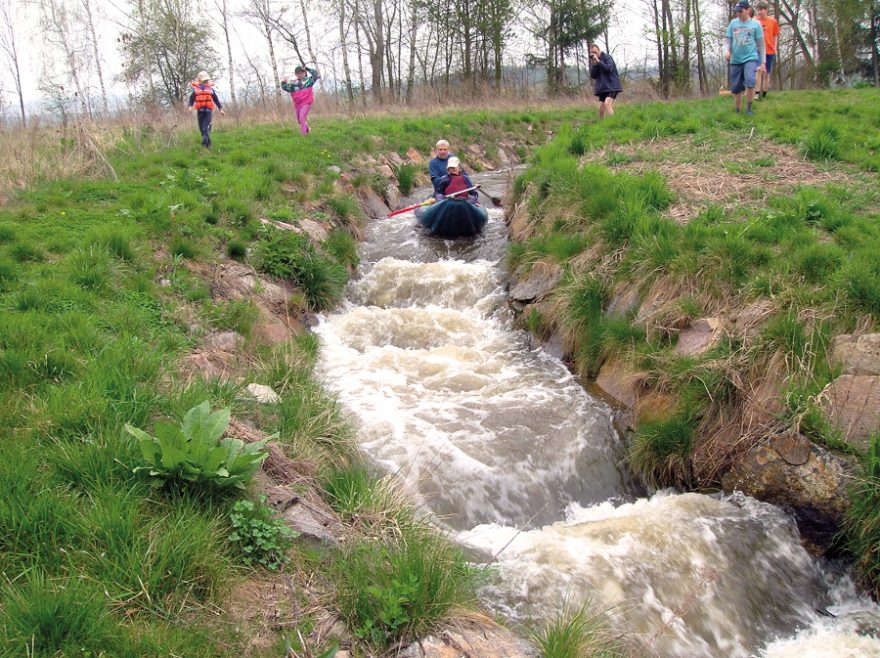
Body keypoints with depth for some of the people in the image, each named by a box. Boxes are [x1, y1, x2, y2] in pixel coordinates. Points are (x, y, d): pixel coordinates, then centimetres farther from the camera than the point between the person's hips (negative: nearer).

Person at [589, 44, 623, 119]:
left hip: (612, 86, -6)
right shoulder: (593, 61, 11)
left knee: (607, 103, -25)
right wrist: (594, 64, -10)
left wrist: (598, 61, -20)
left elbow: (609, 68, -20)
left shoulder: (607, 57, -5)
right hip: (602, 88, 6)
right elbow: (593, 76, 3)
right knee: (601, 108, 2)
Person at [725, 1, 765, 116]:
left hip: (751, 58, -3)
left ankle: (749, 108, -9)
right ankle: (738, 111, 23)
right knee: (736, 88, 6)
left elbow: (761, 44, 4)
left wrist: (762, 62, 2)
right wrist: (726, 50, -13)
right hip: (735, 60, 3)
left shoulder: (756, 24, 0)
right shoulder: (733, 23, 7)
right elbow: (727, 40, 9)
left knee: (750, 82, -24)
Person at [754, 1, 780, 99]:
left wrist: (775, 49, 6)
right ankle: (757, 93, -21)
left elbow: (775, 36, 12)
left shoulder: (773, 21, 5)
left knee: (766, 73, 7)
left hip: (770, 51, 3)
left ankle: (764, 94, 15)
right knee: (759, 70, -19)